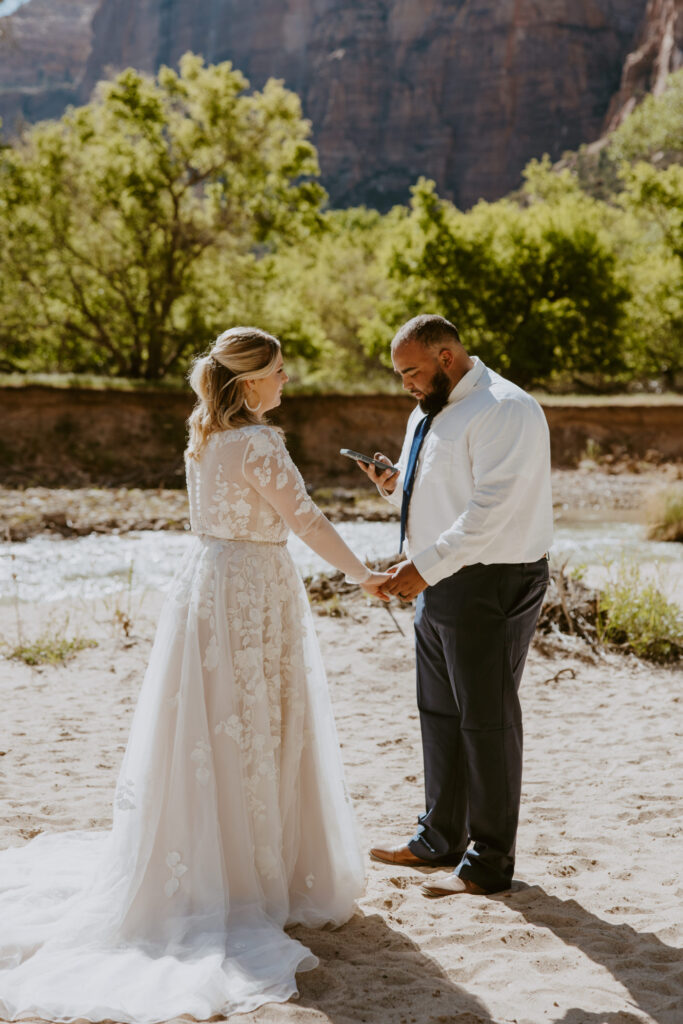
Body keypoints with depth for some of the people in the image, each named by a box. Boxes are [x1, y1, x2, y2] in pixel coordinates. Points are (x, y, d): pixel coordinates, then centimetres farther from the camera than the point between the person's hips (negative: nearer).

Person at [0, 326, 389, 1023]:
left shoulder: (203, 437, 8)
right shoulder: (257, 442, -17)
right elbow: (306, 521, -15)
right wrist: (362, 575, -5)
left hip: (203, 585, 8)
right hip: (255, 592, -8)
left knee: (200, 733, 12)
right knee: (256, 735, 2)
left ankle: (193, 868, 22)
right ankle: (256, 874, 12)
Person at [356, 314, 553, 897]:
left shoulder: (503, 411, -15)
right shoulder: (427, 415, 15)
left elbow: (489, 510, -23)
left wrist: (425, 567, -24)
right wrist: (395, 486, 1)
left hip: (491, 586, -9)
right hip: (437, 585, 10)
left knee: (486, 719, -2)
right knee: (439, 713, 16)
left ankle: (490, 862, 9)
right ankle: (440, 839, 31)